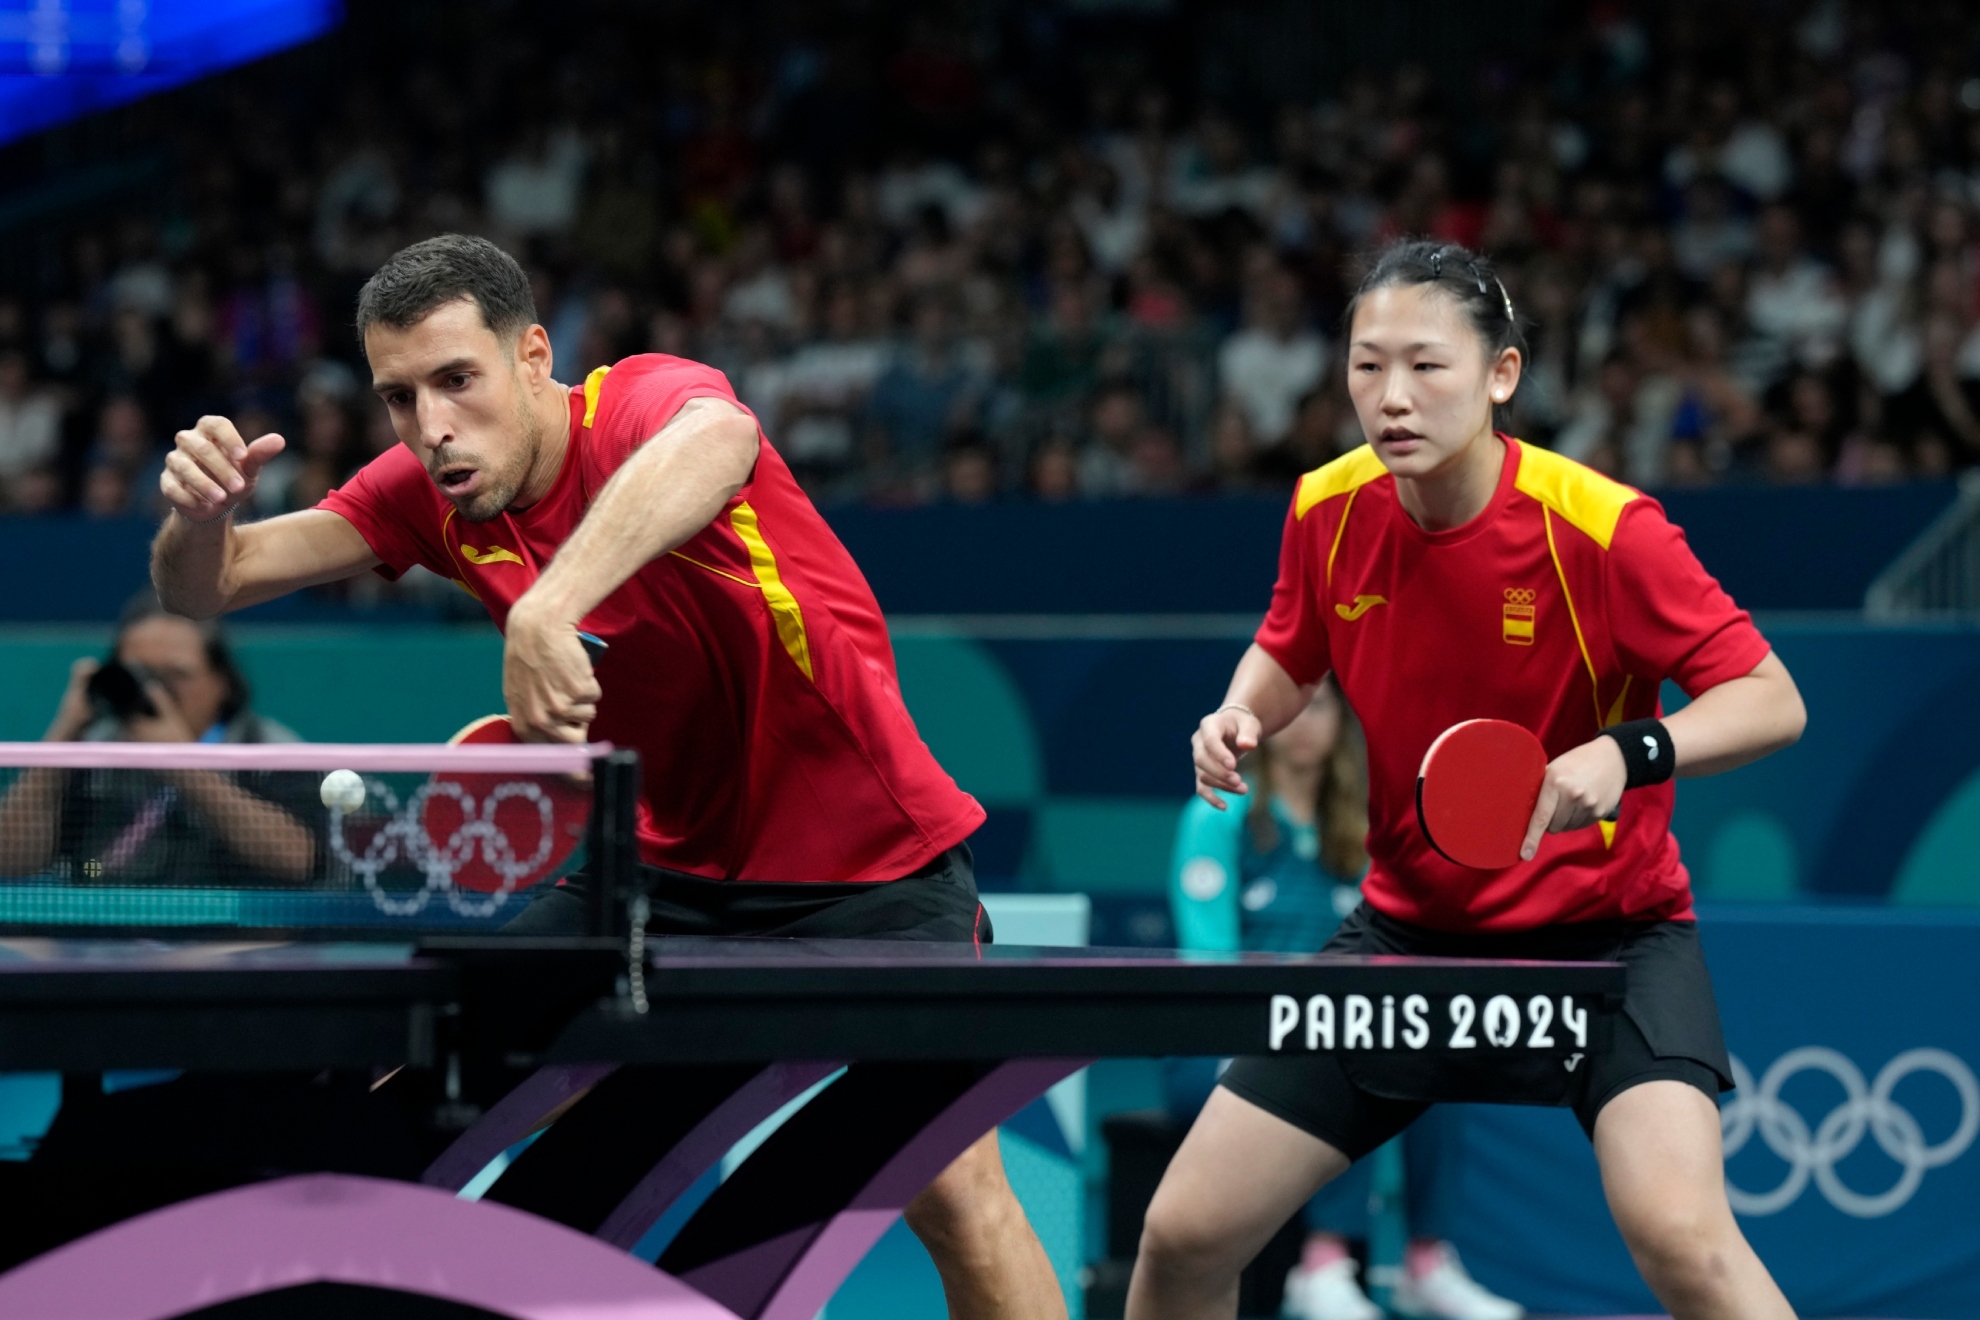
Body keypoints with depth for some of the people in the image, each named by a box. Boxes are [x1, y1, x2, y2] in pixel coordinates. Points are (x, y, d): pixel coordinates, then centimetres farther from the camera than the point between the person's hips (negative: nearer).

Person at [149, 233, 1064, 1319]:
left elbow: (718, 438, -50)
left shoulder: (644, 403, -24)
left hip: (866, 858, -6)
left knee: (956, 1191, -18)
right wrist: (200, 509, -30)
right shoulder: (428, 493, -5)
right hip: (670, 858, 6)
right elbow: (206, 588, -6)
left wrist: (548, 610, -64)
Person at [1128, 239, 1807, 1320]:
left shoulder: (1602, 528, -21)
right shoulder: (1329, 511, -7)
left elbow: (1773, 701, -19)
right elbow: (1289, 655, 14)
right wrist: (1241, 715, -9)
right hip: (1411, 926, 5)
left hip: (1605, 925, -5)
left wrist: (1628, 754, -37)